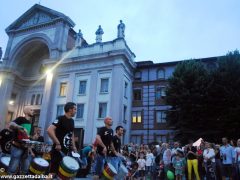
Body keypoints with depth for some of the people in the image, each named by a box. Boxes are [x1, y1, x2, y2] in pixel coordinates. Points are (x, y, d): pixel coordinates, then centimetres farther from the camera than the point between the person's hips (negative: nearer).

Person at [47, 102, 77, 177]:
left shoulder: (72, 121, 10)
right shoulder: (61, 119, -14)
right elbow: (49, 130, -26)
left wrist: (73, 146, 12)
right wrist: (57, 143, -26)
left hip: (67, 150, 8)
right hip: (58, 149, -8)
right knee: (53, 172, -1)